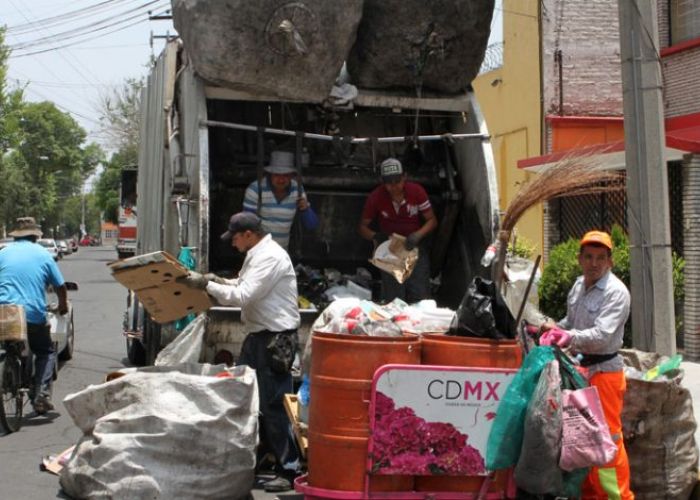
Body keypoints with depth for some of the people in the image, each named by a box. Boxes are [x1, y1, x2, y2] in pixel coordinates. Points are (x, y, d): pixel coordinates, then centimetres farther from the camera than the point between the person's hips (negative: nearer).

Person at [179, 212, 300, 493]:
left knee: (274, 405, -6)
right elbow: (242, 286, 24)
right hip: (258, 336, 10)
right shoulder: (257, 255, 14)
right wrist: (215, 281, 9)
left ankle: (289, 470, 1)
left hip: (275, 339, -10)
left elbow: (242, 296, -23)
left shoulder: (270, 258, -18)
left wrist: (206, 285, -16)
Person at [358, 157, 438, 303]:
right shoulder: (376, 197, -12)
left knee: (421, 297, -8)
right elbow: (363, 227, -1)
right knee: (394, 301, -7)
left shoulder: (417, 191, -11)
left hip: (414, 246, 1)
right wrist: (375, 236, -23)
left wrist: (418, 235, -22)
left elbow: (432, 220, -3)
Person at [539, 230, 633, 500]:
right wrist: (555, 328, 4)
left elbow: (601, 335, -27)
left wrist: (570, 337, -42)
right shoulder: (579, 285, 10)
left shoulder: (616, 292, -15)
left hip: (604, 371, -8)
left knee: (608, 437, -7)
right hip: (580, 367, 8)